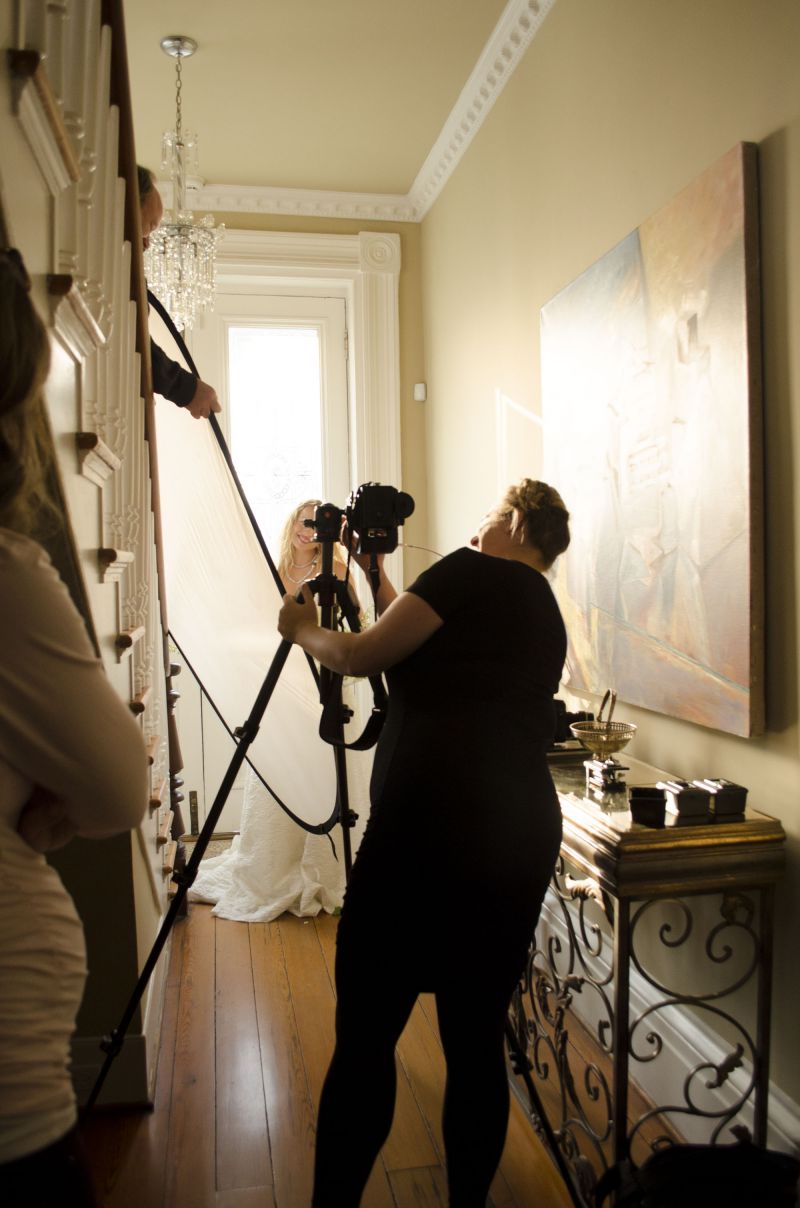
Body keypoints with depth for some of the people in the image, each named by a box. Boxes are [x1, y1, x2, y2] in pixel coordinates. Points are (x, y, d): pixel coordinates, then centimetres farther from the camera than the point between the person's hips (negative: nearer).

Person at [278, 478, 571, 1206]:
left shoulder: (473, 573, 0)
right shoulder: (547, 617, 22)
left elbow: (362, 657, -1)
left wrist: (303, 629, 18)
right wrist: (376, 578, 35)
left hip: (431, 825, -8)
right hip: (524, 837, 8)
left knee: (364, 1037, 3)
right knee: (476, 1041, 15)